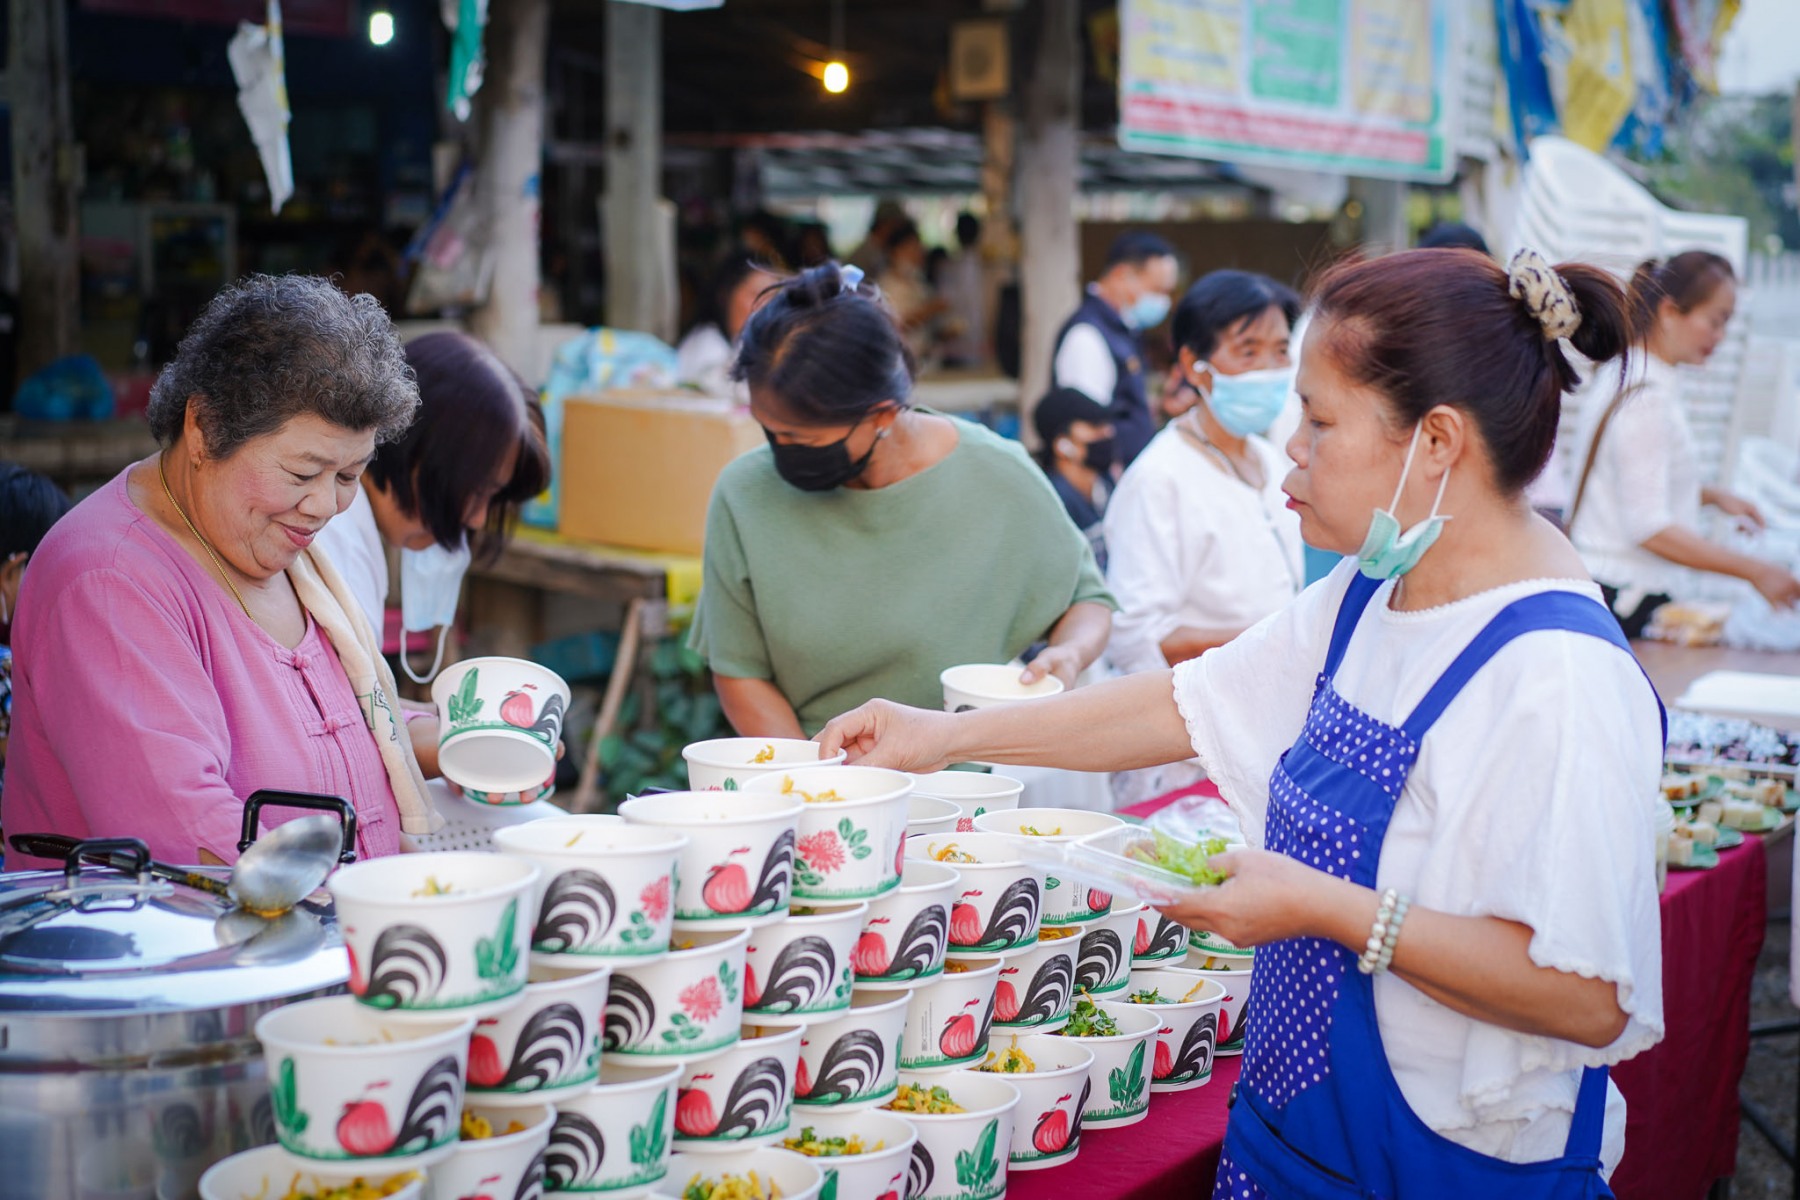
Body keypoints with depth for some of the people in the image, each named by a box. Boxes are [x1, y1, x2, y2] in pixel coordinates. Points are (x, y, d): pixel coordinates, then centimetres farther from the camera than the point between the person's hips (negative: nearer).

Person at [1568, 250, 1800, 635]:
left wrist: (1711, 495, 13)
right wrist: (1754, 571, -21)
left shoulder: (1620, 375, 10)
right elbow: (1649, 528, -23)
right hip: (1628, 598, -10)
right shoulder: (1647, 397, -19)